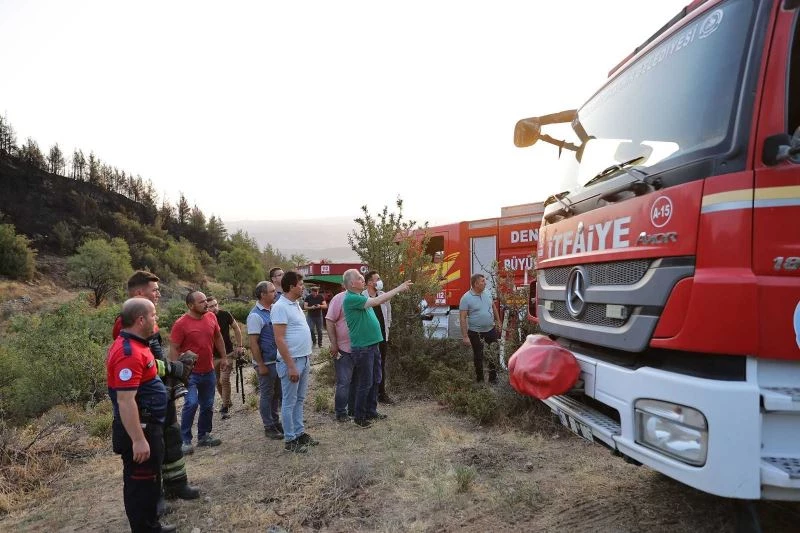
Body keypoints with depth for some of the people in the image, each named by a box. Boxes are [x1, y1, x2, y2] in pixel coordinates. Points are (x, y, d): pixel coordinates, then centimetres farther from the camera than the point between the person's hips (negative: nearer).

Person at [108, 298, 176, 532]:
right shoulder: (129, 352, -25)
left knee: (151, 479, 22)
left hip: (149, 426, 11)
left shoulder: (135, 345, 8)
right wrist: (138, 440, -27)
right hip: (139, 429, -11)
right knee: (140, 483, 3)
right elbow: (125, 401, -29)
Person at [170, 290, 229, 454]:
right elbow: (173, 349, -13)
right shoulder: (181, 324, -15)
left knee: (208, 406, 13)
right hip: (190, 373, -6)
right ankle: (185, 440, 0)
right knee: (191, 404, -15)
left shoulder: (211, 318, 1)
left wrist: (224, 357, 14)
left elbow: (218, 338, 15)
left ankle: (204, 435, 29)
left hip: (209, 371, 6)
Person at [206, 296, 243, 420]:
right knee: (217, 381, 13)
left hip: (227, 353, -2)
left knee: (224, 379, -11)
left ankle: (225, 408, 2)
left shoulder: (225, 315, -12)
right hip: (214, 356, 2)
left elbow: (236, 328, 1)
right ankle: (227, 401, 35)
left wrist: (239, 346, -1)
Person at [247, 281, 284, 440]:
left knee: (277, 393, 17)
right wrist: (261, 366, -18)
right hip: (266, 363, -7)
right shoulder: (255, 316, -17)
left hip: (278, 360, 7)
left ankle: (275, 421, 31)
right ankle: (269, 427, 18)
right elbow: (253, 343, -18)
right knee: (267, 395, 6)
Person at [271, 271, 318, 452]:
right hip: (291, 361, -9)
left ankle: (300, 433, 27)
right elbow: (279, 339, -21)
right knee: (290, 402, 3)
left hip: (303, 359, 9)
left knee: (299, 400, 17)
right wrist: (291, 366, -22)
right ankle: (290, 439, 12)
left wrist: (306, 356, 16)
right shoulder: (281, 307, -17)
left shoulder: (295, 304, 11)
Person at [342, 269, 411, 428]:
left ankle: (371, 412, 32)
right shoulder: (351, 298, -20)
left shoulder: (361, 296, 9)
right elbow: (377, 301, -25)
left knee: (375, 380, 18)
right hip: (362, 347, -9)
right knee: (365, 383, 1)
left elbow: (377, 300, 14)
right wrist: (398, 289, -21)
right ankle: (359, 417, 16)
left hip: (373, 344, 9)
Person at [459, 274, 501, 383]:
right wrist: (465, 336, -20)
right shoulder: (466, 298, -17)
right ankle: (479, 379, 25)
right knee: (478, 356, 9)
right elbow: (462, 318, -17)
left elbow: (494, 307, 18)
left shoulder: (487, 294, 0)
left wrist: (498, 321, 19)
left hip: (491, 330, 5)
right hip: (476, 332, -5)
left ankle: (493, 378, 31)